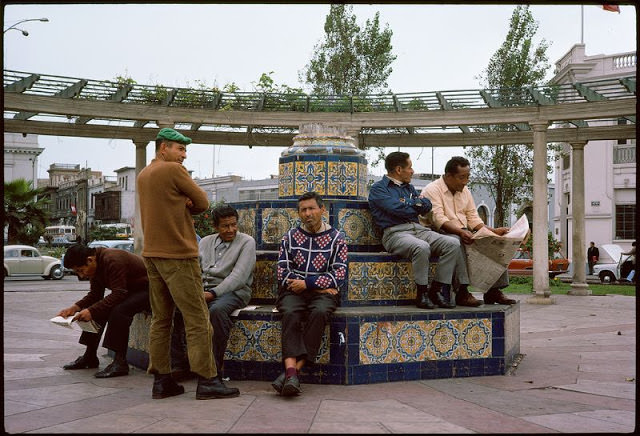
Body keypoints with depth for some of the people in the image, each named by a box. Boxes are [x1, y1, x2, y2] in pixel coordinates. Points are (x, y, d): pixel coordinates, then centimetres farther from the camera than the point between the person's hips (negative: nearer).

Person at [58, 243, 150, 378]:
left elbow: (118, 294, -32)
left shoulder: (112, 261, -28)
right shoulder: (96, 265, 2)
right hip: (127, 291, 10)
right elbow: (95, 295, 5)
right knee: (96, 310, 2)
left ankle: (120, 362, -27)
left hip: (146, 290, -10)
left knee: (119, 310, -32)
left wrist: (91, 311, -35)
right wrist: (75, 307, -10)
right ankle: (90, 356, 9)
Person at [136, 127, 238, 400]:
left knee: (161, 319, 9)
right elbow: (202, 203, -5)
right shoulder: (174, 170, -9)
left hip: (151, 254, 9)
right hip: (178, 255, -9)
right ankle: (207, 380, -5)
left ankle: (161, 380, 9)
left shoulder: (143, 176, 18)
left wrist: (183, 205, -1)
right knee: (197, 319, -6)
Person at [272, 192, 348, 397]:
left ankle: (293, 370, -38)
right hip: (293, 291, 1)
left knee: (319, 312, -34)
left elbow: (339, 276, -2)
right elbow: (283, 274, 3)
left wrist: (306, 283, -11)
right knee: (290, 313, -32)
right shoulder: (290, 237, 12)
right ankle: (291, 370, -47)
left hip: (322, 293, -1)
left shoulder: (336, 238, 7)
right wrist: (320, 285, -5)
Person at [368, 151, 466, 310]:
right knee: (422, 247, -38)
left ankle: (436, 290, -13)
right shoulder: (378, 188, 4)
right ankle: (422, 294, -21)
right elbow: (397, 209, -12)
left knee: (453, 243, -16)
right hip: (395, 232, -7)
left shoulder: (409, 187, 27)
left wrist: (410, 203, -1)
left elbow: (427, 205, 14)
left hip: (418, 229, 7)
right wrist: (415, 206, 5)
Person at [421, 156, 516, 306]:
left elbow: (473, 218, 15)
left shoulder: (465, 191, 17)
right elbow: (439, 220, -21)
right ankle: (462, 292, -37)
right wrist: (460, 232, -36)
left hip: (464, 233, 8)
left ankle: (494, 291, -10)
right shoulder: (432, 190, -8)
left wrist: (493, 231, 0)